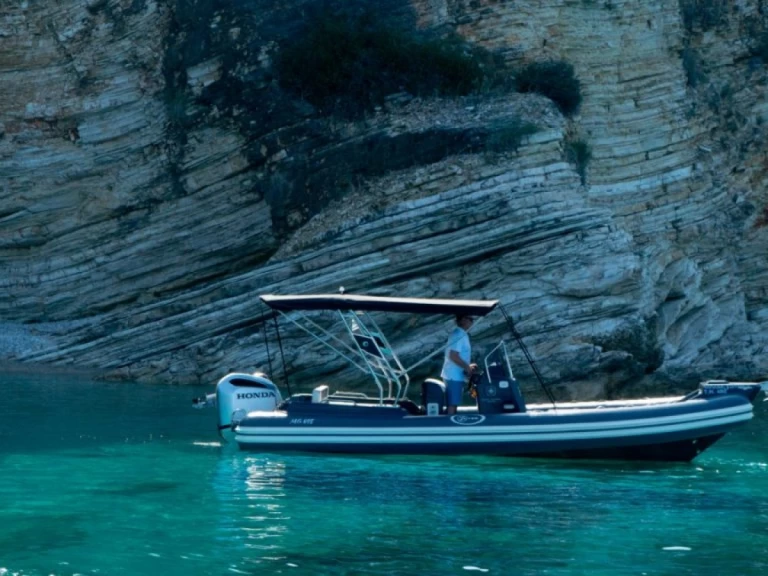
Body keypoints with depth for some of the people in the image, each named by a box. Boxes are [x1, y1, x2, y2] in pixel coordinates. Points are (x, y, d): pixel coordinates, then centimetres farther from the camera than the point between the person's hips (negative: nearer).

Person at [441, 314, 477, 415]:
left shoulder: (459, 334, 16)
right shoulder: (459, 335, -16)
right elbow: (453, 356, -24)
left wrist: (467, 366, 15)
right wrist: (467, 368, -14)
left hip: (454, 375, 10)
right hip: (455, 376, -10)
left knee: (452, 405, 12)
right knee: (452, 405, -9)